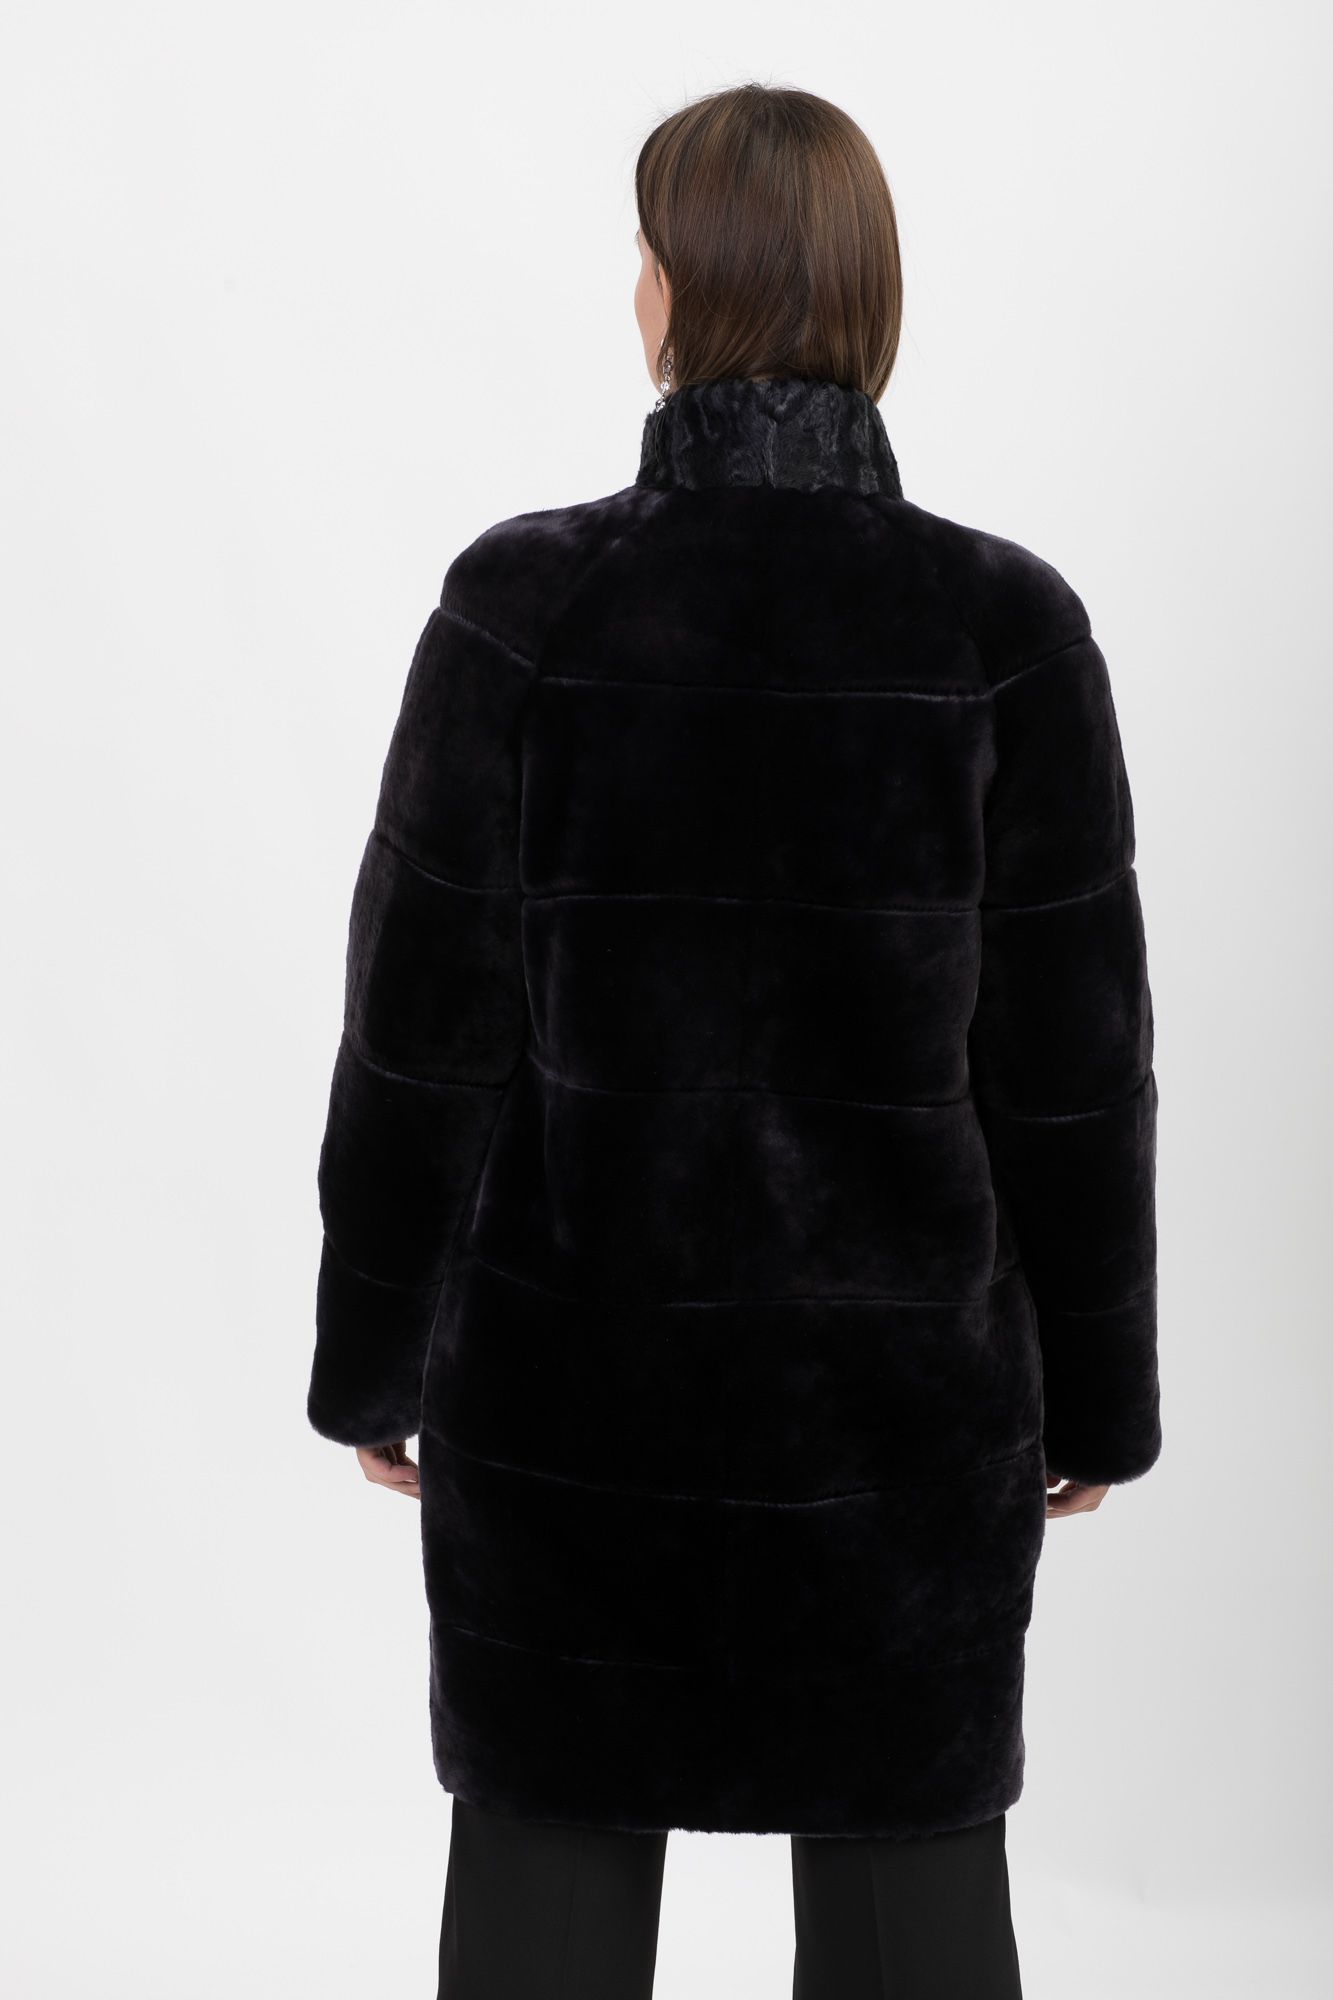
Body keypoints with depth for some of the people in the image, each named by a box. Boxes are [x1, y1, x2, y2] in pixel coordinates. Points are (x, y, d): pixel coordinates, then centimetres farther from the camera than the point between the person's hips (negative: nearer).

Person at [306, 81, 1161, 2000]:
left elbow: (423, 1020, -7)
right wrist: (1096, 1391, 8)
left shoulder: (525, 600, -11)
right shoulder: (1006, 626, -8)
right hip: (902, 1382, 1)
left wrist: (373, 1358, 5)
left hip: (574, 1375, 0)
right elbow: (1076, 1058, -4)